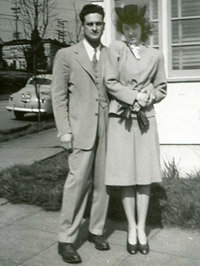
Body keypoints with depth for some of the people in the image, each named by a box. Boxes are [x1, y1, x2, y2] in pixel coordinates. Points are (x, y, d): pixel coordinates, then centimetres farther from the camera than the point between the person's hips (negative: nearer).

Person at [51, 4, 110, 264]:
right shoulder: (66, 55, 4)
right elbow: (59, 96, 2)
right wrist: (64, 131, -6)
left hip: (107, 127, 3)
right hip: (81, 128, -3)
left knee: (102, 182, 7)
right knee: (77, 181, -6)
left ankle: (96, 230, 22)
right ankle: (66, 240, 4)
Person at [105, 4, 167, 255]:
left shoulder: (155, 55, 9)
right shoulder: (116, 48, 2)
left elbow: (161, 88, 15)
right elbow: (111, 83, -3)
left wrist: (149, 96, -5)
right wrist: (134, 96, -13)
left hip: (145, 118, 2)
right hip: (120, 117, -1)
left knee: (144, 176, 3)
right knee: (125, 175, 2)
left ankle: (142, 228, 15)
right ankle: (131, 228, 16)